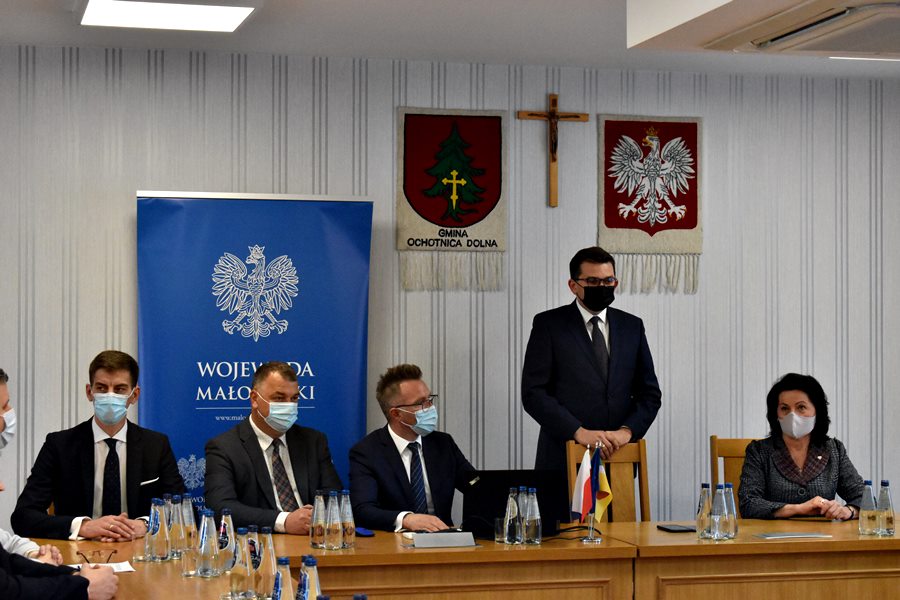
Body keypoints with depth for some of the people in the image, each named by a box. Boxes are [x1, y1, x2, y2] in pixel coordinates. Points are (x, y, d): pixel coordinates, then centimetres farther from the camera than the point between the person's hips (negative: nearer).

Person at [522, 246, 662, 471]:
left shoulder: (632, 326, 11)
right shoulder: (548, 324, 0)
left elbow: (650, 392, 10)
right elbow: (533, 393, -7)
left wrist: (628, 431, -8)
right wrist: (578, 432, -17)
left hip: (618, 457, 3)